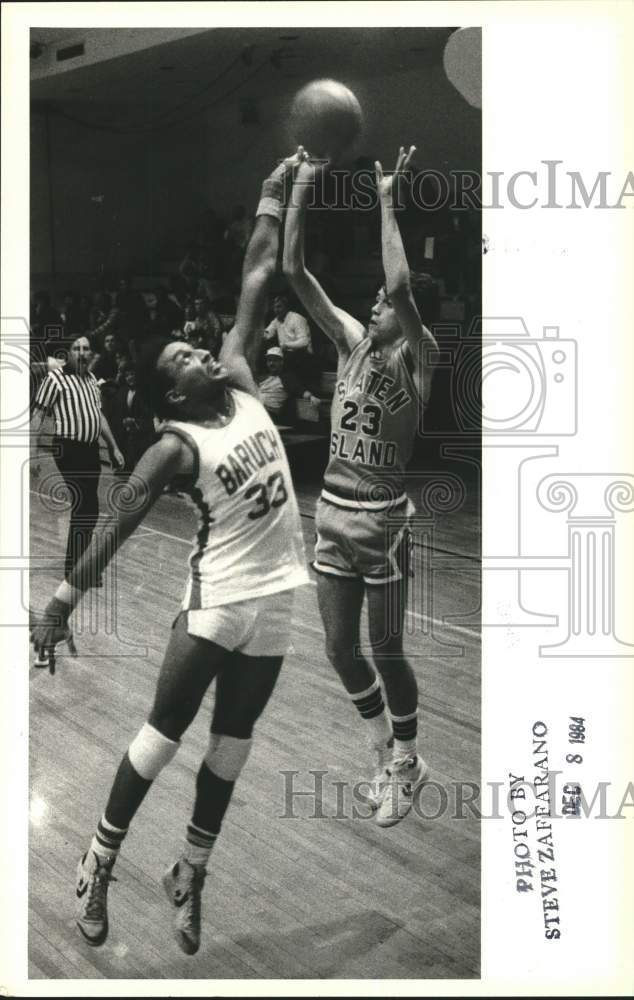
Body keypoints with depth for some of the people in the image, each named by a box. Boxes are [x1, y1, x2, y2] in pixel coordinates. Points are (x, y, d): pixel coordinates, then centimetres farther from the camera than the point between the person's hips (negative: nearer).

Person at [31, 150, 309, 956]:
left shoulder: (240, 382, 5)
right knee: (163, 733, 3)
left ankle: (188, 876, 27)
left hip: (276, 599, 6)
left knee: (231, 745, 13)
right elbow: (116, 527, -13)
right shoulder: (175, 448, -11)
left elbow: (256, 281, 7)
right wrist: (64, 599, -17)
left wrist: (272, 200, 9)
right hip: (219, 601, -6)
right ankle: (99, 863, 20)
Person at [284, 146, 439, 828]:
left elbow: (400, 285, -28)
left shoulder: (417, 358, -8)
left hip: (382, 520, -6)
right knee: (340, 649, 13)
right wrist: (301, 189, -7)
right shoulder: (353, 343, 7)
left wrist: (386, 200, -22)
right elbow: (293, 272, 0)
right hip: (332, 514, 6)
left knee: (385, 652, 6)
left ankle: (406, 762, 29)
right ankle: (387, 756, 35)